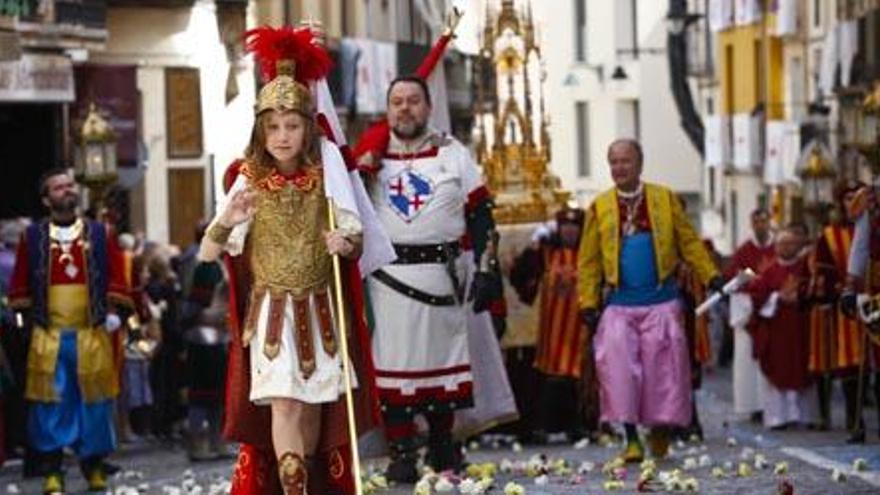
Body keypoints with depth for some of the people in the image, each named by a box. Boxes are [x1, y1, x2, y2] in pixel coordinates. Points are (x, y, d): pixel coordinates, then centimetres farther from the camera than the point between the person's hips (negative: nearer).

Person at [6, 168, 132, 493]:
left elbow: (117, 280, 7)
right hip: (48, 336, 0)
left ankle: (94, 465, 14)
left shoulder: (101, 234, 7)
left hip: (93, 335, 0)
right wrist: (24, 316, 5)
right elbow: (20, 285, 11)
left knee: (94, 402, 3)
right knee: (50, 404, -2)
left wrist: (114, 311, -3)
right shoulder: (32, 237, 6)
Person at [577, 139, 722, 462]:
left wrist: (710, 276, -6)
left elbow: (688, 242, 5)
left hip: (660, 301, 0)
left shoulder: (665, 199, 6)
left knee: (662, 364, -1)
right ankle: (631, 437, -6)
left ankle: (660, 429, 14)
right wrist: (588, 303, -2)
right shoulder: (599, 208, 6)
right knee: (618, 365, -11)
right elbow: (589, 260, 5)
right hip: (619, 304, 0)